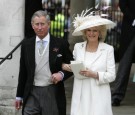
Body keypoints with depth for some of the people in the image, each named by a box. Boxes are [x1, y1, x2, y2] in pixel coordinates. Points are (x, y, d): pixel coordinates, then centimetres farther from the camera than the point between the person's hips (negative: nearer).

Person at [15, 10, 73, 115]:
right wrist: (19, 95, 13)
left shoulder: (61, 44, -1)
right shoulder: (26, 45, 8)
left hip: (52, 93, -2)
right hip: (31, 94, 2)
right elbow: (23, 72, 13)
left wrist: (62, 74, -13)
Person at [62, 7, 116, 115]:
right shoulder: (77, 47, 8)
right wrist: (68, 67, 0)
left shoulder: (108, 49, 0)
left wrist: (94, 74, -15)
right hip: (80, 96, 2)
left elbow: (111, 75, -2)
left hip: (99, 97, -2)